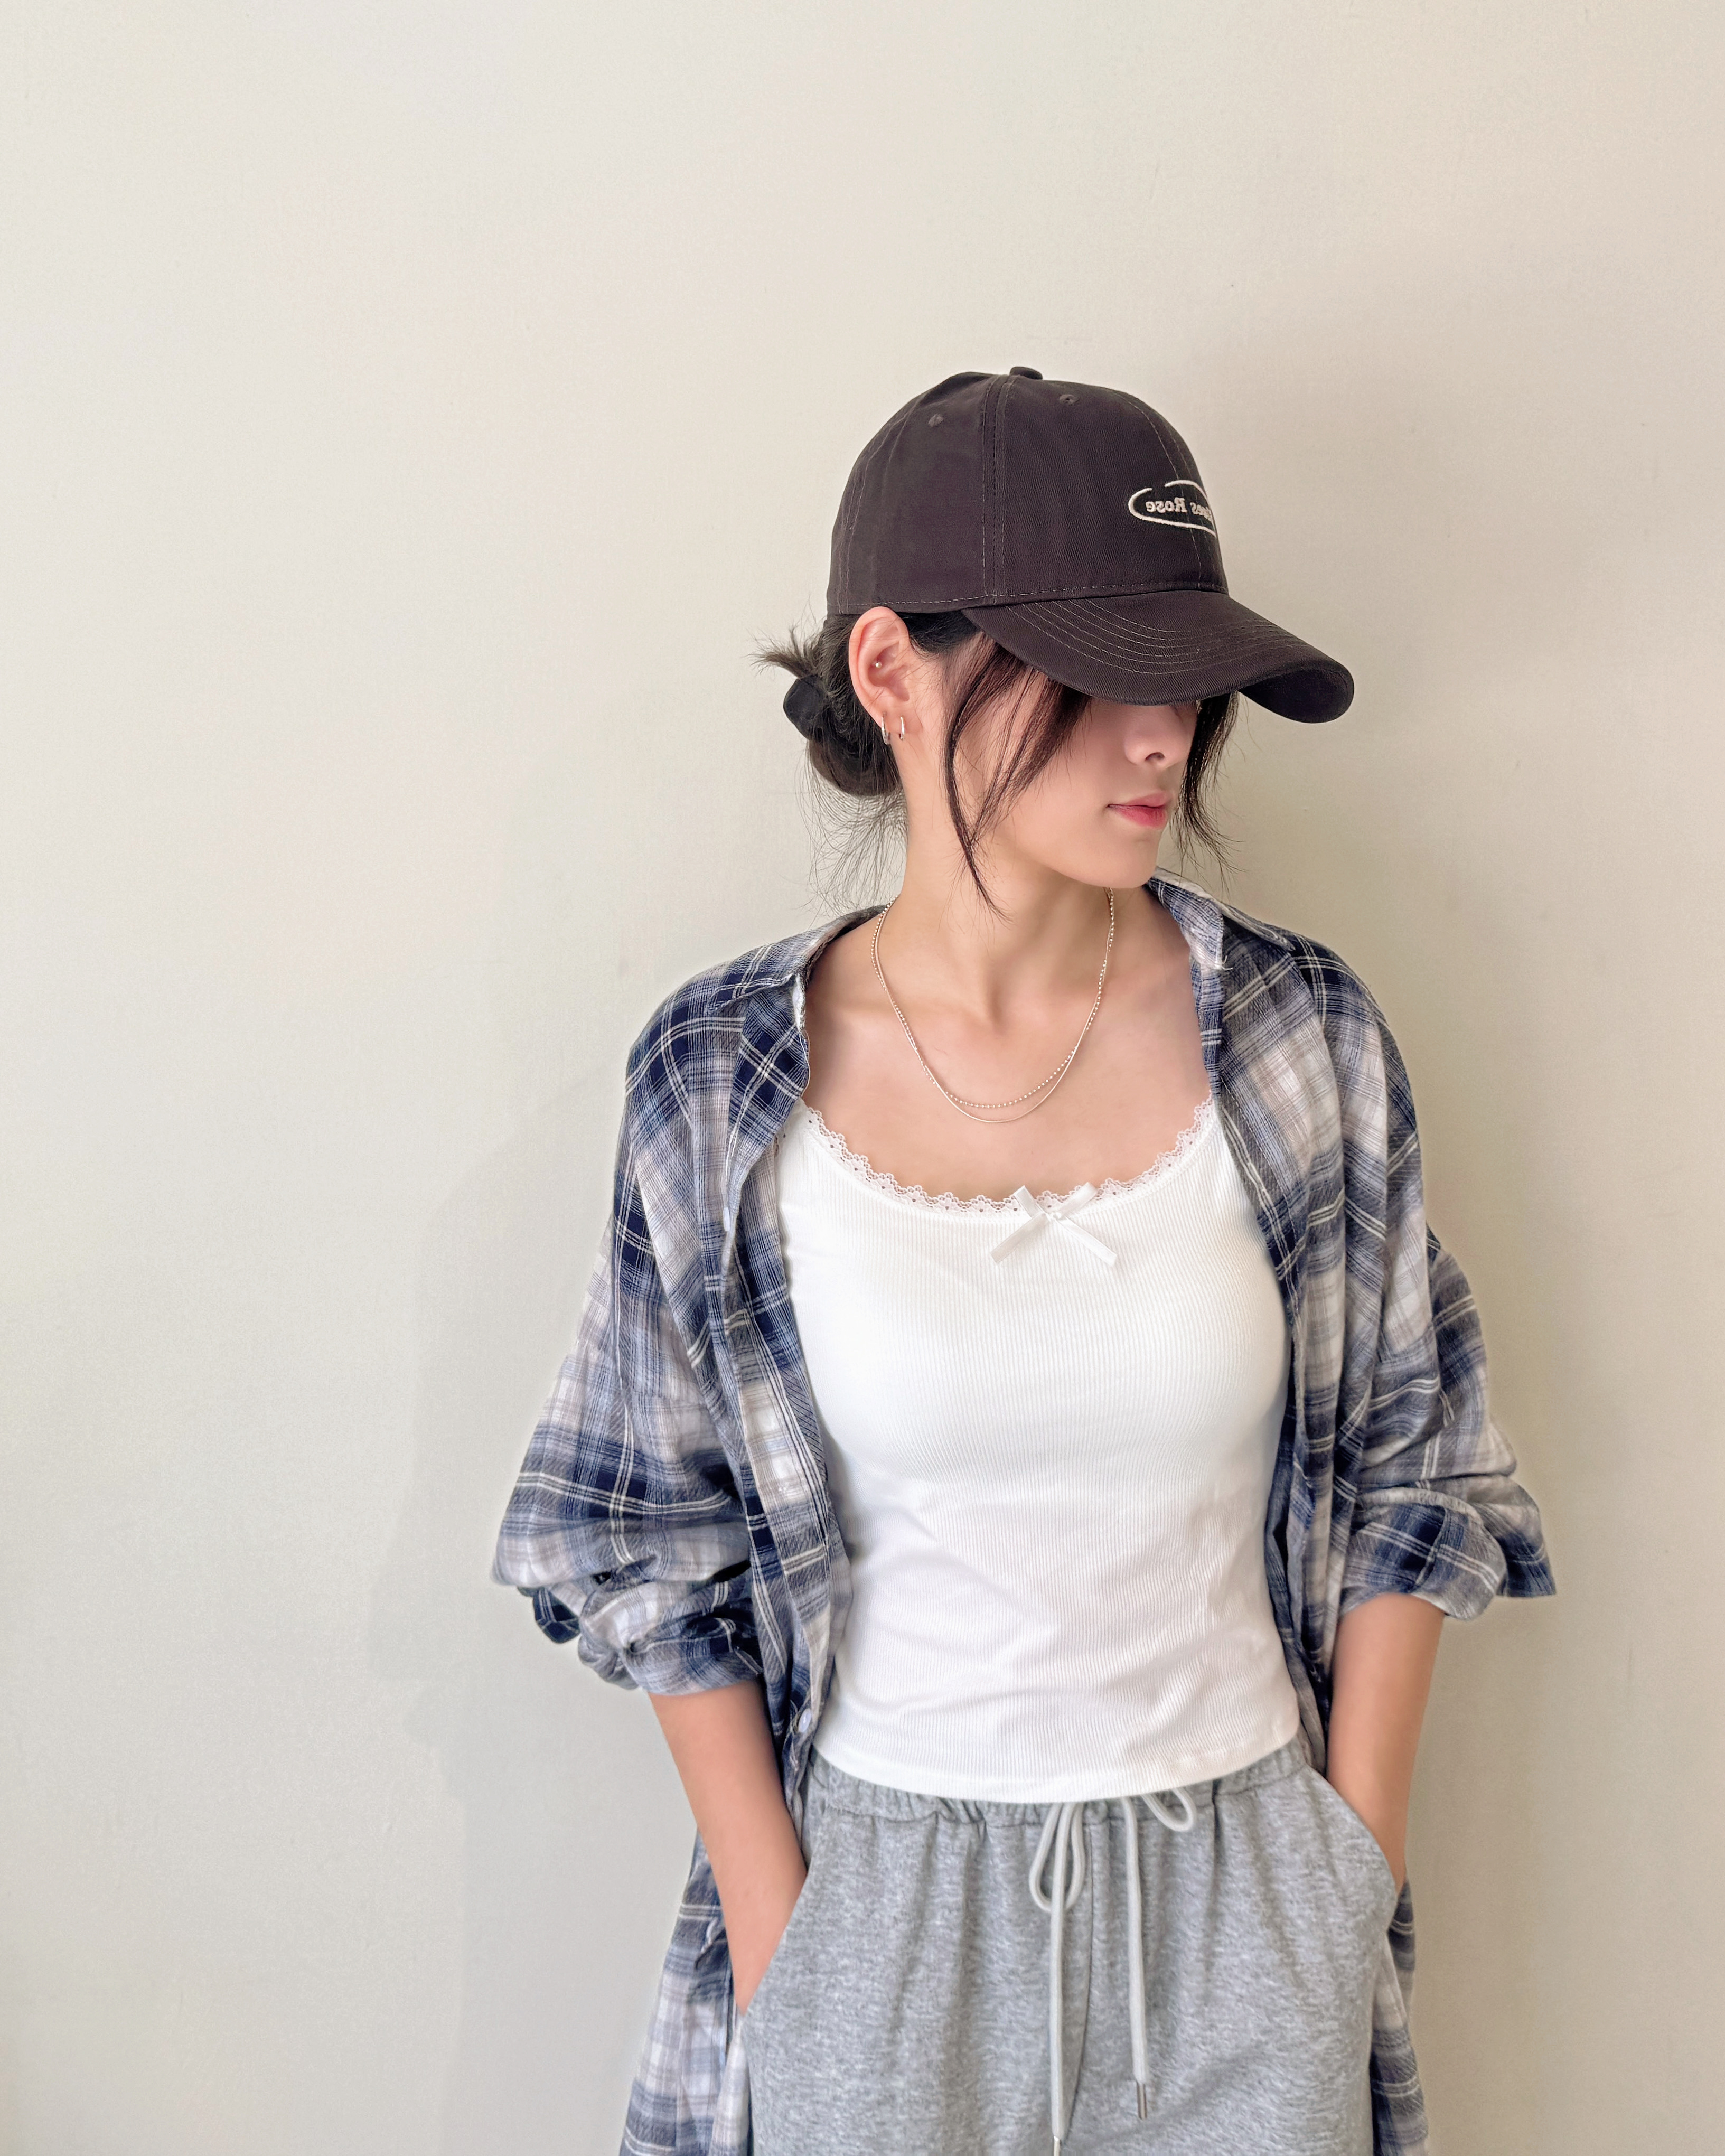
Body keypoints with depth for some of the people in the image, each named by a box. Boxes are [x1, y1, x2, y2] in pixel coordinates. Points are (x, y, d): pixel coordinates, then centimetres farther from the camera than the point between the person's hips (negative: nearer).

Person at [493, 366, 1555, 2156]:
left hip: (1240, 1883, 1)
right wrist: (778, 1936, -4)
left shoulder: (1303, 1039, -10)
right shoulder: (719, 1085, -11)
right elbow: (655, 1548, -3)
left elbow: (1411, 1486, 0)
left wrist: (1354, 1875, -2)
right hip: (883, 1881, -1)